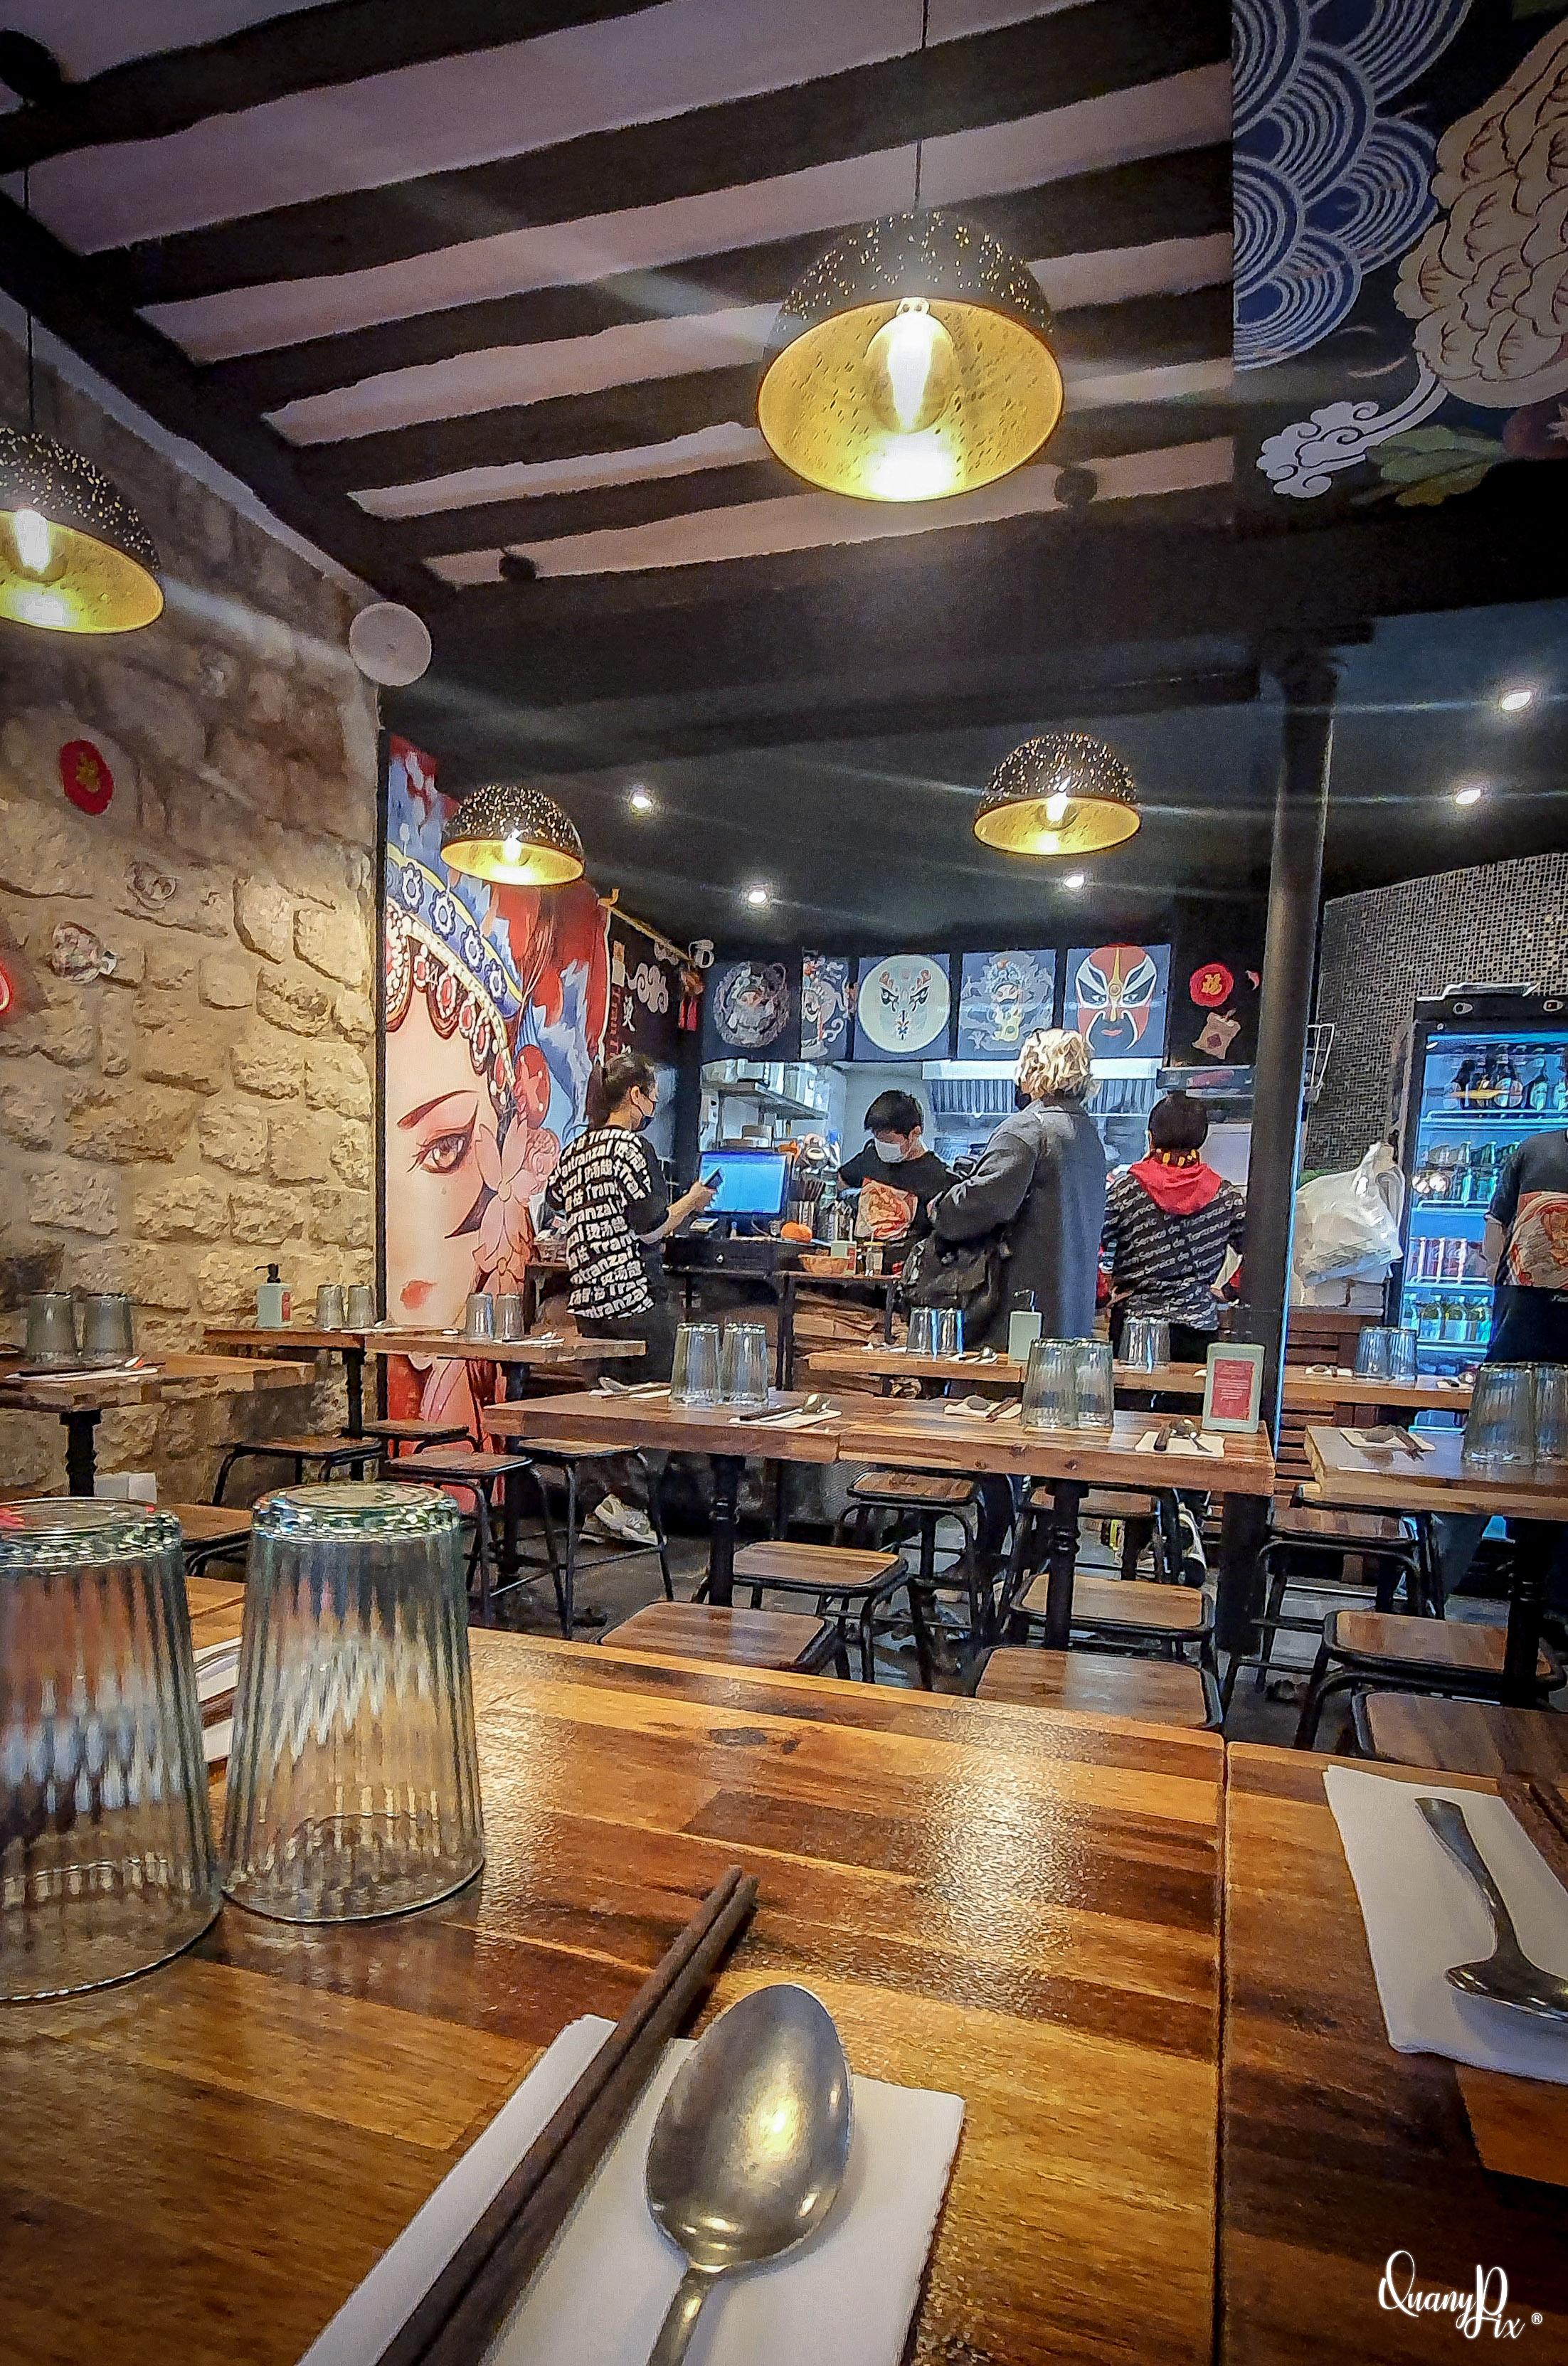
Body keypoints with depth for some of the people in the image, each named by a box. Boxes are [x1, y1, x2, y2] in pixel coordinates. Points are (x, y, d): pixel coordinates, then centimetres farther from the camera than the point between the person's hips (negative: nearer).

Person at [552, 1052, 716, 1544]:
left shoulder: (573, 1151, 12)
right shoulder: (633, 1148, -12)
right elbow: (650, 1228, -15)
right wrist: (692, 1201, 1)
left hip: (588, 1297, 8)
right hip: (636, 1295, -8)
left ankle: (611, 1500, 17)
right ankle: (626, 1502, 3)